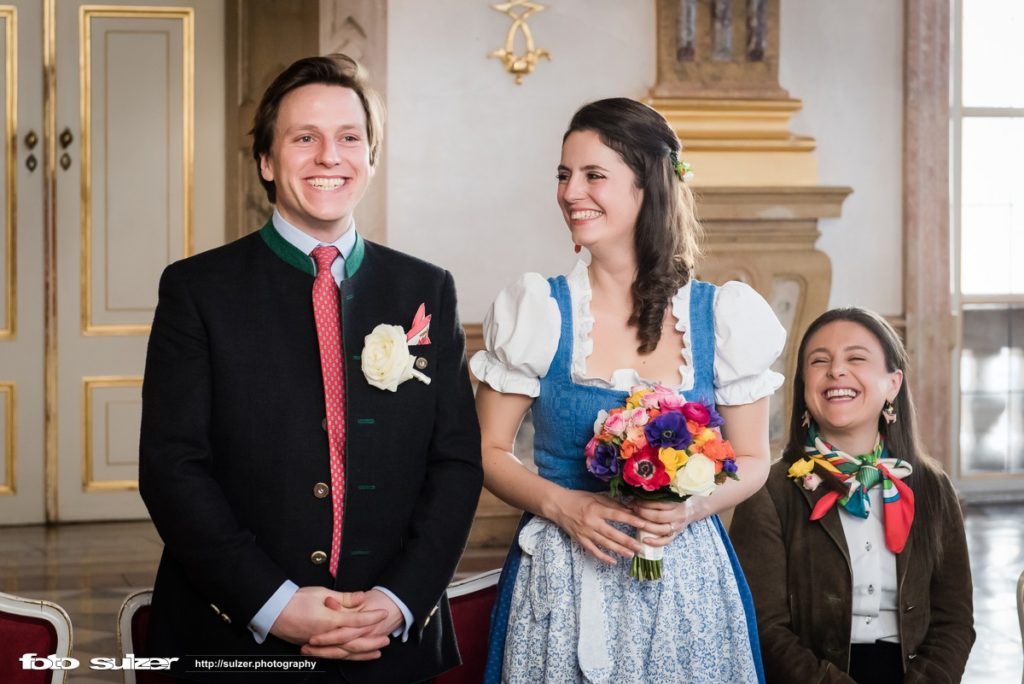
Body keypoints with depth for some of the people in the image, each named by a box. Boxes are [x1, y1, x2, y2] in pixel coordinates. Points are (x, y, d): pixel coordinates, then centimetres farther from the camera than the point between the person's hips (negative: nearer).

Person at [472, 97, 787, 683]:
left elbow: (753, 460, 6)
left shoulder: (723, 319, -2)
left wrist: (693, 506, -13)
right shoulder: (537, 312, -3)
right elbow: (490, 451, 2)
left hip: (684, 584, 0)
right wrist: (562, 506, -15)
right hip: (560, 583, 0)